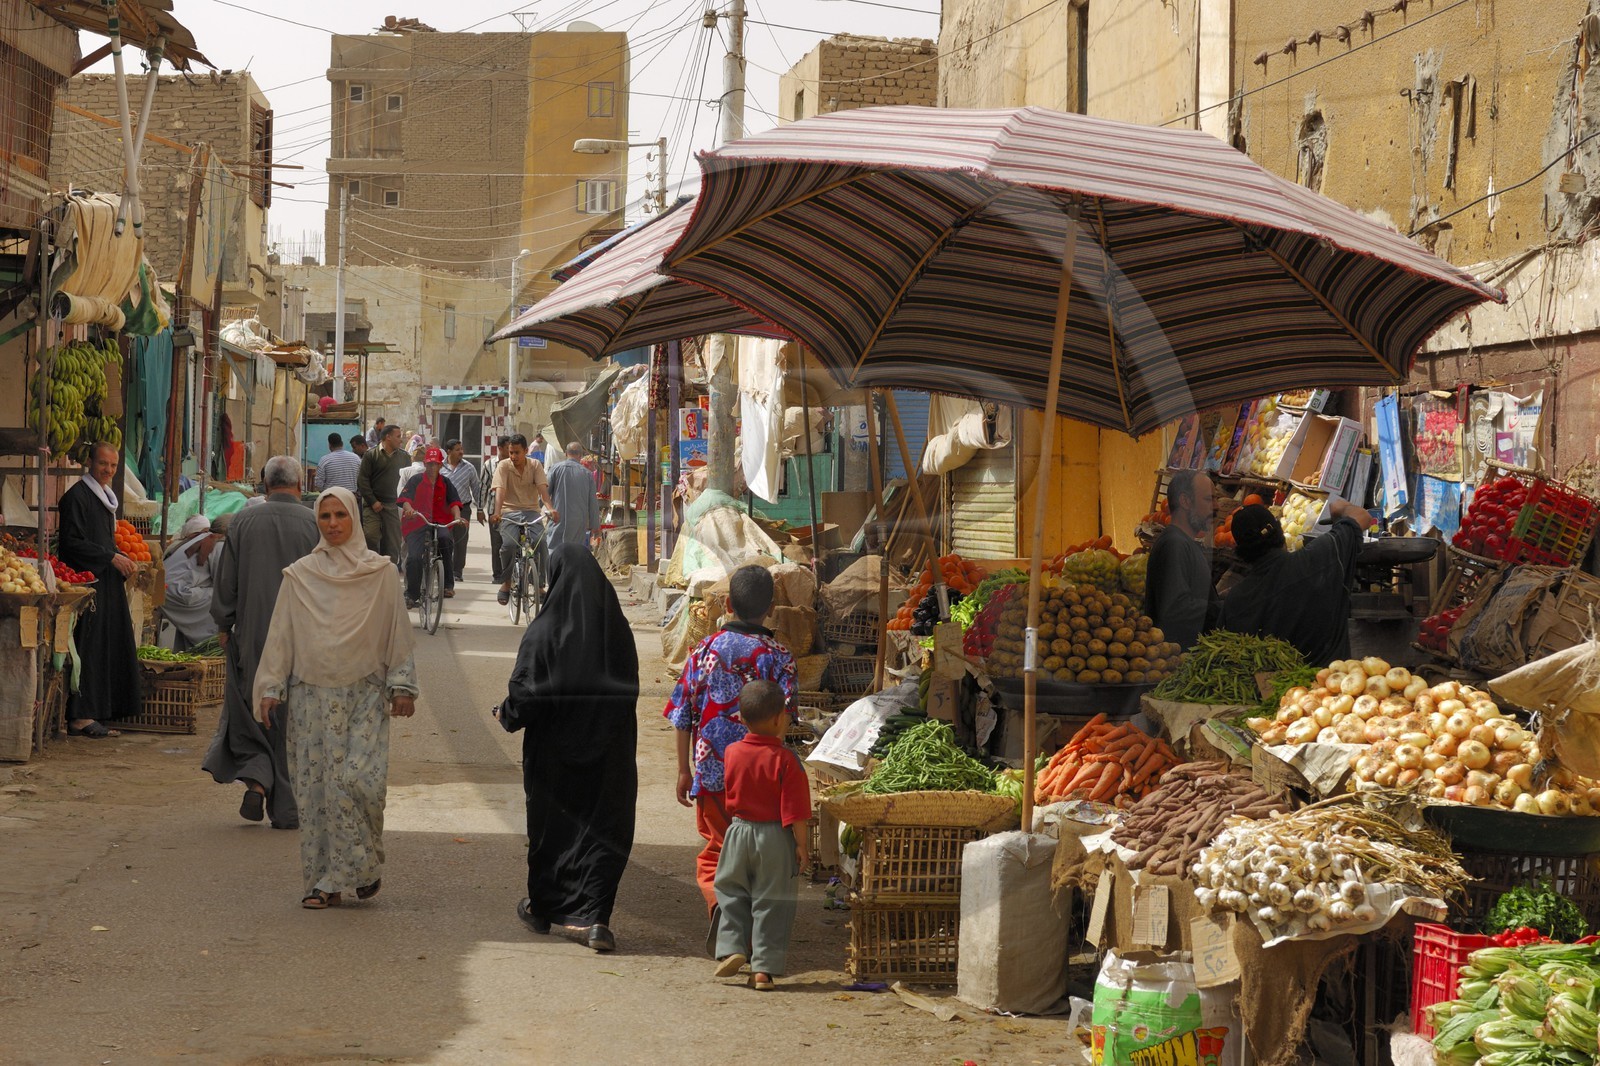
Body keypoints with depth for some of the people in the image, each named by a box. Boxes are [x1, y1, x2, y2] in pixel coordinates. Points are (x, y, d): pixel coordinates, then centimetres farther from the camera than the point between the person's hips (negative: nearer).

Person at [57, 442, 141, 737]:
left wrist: (123, 560, 9)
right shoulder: (77, 496, -9)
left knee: (110, 650, 6)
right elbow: (72, 541, -16)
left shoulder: (105, 496, 19)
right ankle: (81, 717, -10)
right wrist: (112, 557, -17)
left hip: (108, 585, 9)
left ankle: (97, 712, 8)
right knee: (88, 648, -11)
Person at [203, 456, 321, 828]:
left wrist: (224, 627, 13)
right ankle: (286, 808, 10)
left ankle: (256, 779, -5)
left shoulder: (243, 522, -2)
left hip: (252, 635, 1)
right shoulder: (315, 524, -6)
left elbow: (226, 582, 2)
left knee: (250, 713, 16)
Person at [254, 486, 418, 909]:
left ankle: (363, 866, 4)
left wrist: (402, 686, 0)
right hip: (311, 695, 2)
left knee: (357, 778, -15)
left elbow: (396, 632, 6)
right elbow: (280, 635, 9)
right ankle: (324, 880, 7)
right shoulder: (299, 575, 6)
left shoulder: (380, 573, 4)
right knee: (314, 788, 0)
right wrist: (270, 688, 4)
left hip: (364, 696, -2)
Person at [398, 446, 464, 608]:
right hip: (416, 524, -1)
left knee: (446, 539, -33)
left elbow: (454, 502, 0)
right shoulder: (416, 480, 1)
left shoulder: (445, 483, 10)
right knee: (414, 558, -19)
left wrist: (457, 517, -21)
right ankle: (412, 595, 0)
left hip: (439, 523, 1)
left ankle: (448, 585, -24)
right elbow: (405, 497, -13)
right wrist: (409, 509, -36)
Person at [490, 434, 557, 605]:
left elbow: (542, 488, -11)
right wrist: (497, 512, -33)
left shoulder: (535, 466, 3)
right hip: (510, 511, -1)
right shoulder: (503, 466, -1)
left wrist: (550, 507, -30)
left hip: (531, 511, 1)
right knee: (508, 544, -27)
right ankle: (506, 583, -6)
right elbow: (500, 490, -15)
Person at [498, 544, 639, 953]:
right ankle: (595, 916, -7)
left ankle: (544, 907, 30)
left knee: (551, 826, 14)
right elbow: (630, 690, 4)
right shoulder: (617, 630, -3)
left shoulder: (544, 632, -14)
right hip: (609, 748, 2)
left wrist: (506, 714, 7)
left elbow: (525, 693, -13)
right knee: (603, 826, 4)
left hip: (554, 749, -2)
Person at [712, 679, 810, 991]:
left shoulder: (732, 753, -3)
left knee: (733, 895, 19)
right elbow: (794, 811, -14)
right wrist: (802, 844, -8)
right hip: (775, 839, -3)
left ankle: (731, 948, 6)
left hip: (739, 831, 3)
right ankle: (764, 968, 3)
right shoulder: (785, 759, -15)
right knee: (771, 902, 4)